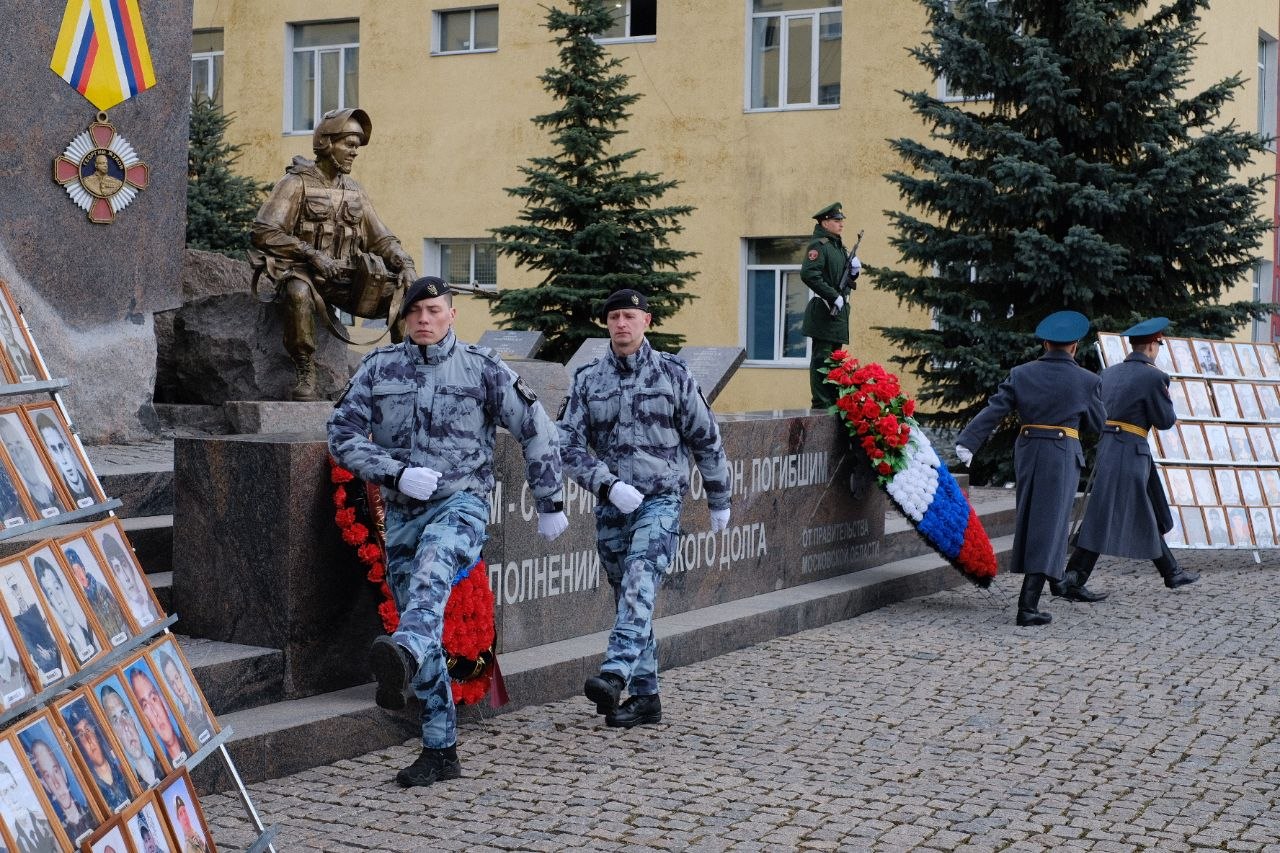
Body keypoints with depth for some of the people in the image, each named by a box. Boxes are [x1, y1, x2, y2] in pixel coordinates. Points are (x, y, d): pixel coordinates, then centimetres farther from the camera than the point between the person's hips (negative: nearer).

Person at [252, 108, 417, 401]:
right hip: (302, 272, -5)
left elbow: (381, 239, 16)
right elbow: (264, 232, -12)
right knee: (299, 292, -40)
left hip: (344, 278, 5)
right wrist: (312, 255, -21)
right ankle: (305, 374, -30)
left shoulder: (353, 191, 17)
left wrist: (405, 264, -5)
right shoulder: (297, 183, -2)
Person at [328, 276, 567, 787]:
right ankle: (440, 751, 13)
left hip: (462, 502, -4)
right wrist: (397, 474, -11)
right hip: (402, 511, 4)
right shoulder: (379, 367, 7)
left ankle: (403, 656, -64)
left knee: (430, 570, -37)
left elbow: (536, 432, 7)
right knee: (429, 637, 6)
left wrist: (550, 504, 8)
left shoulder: (482, 368, 2)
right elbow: (342, 434, 2)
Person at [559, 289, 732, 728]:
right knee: (628, 596, 7)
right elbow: (568, 444, 0)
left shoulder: (672, 373, 2)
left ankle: (614, 674, -36)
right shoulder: (587, 378, 6)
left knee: (639, 583, -23)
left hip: (661, 499, -3)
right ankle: (645, 696, 14)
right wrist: (609, 485, -14)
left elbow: (705, 439, 9)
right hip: (611, 506, 3)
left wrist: (719, 501, 13)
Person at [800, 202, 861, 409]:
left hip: (839, 312, 10)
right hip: (824, 312, -9)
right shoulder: (819, 245, -10)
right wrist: (833, 296, -22)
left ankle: (833, 403, 20)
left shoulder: (839, 247, 19)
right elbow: (808, 274, -24)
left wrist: (854, 271, 4)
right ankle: (821, 405, -5)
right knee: (821, 359, -7)